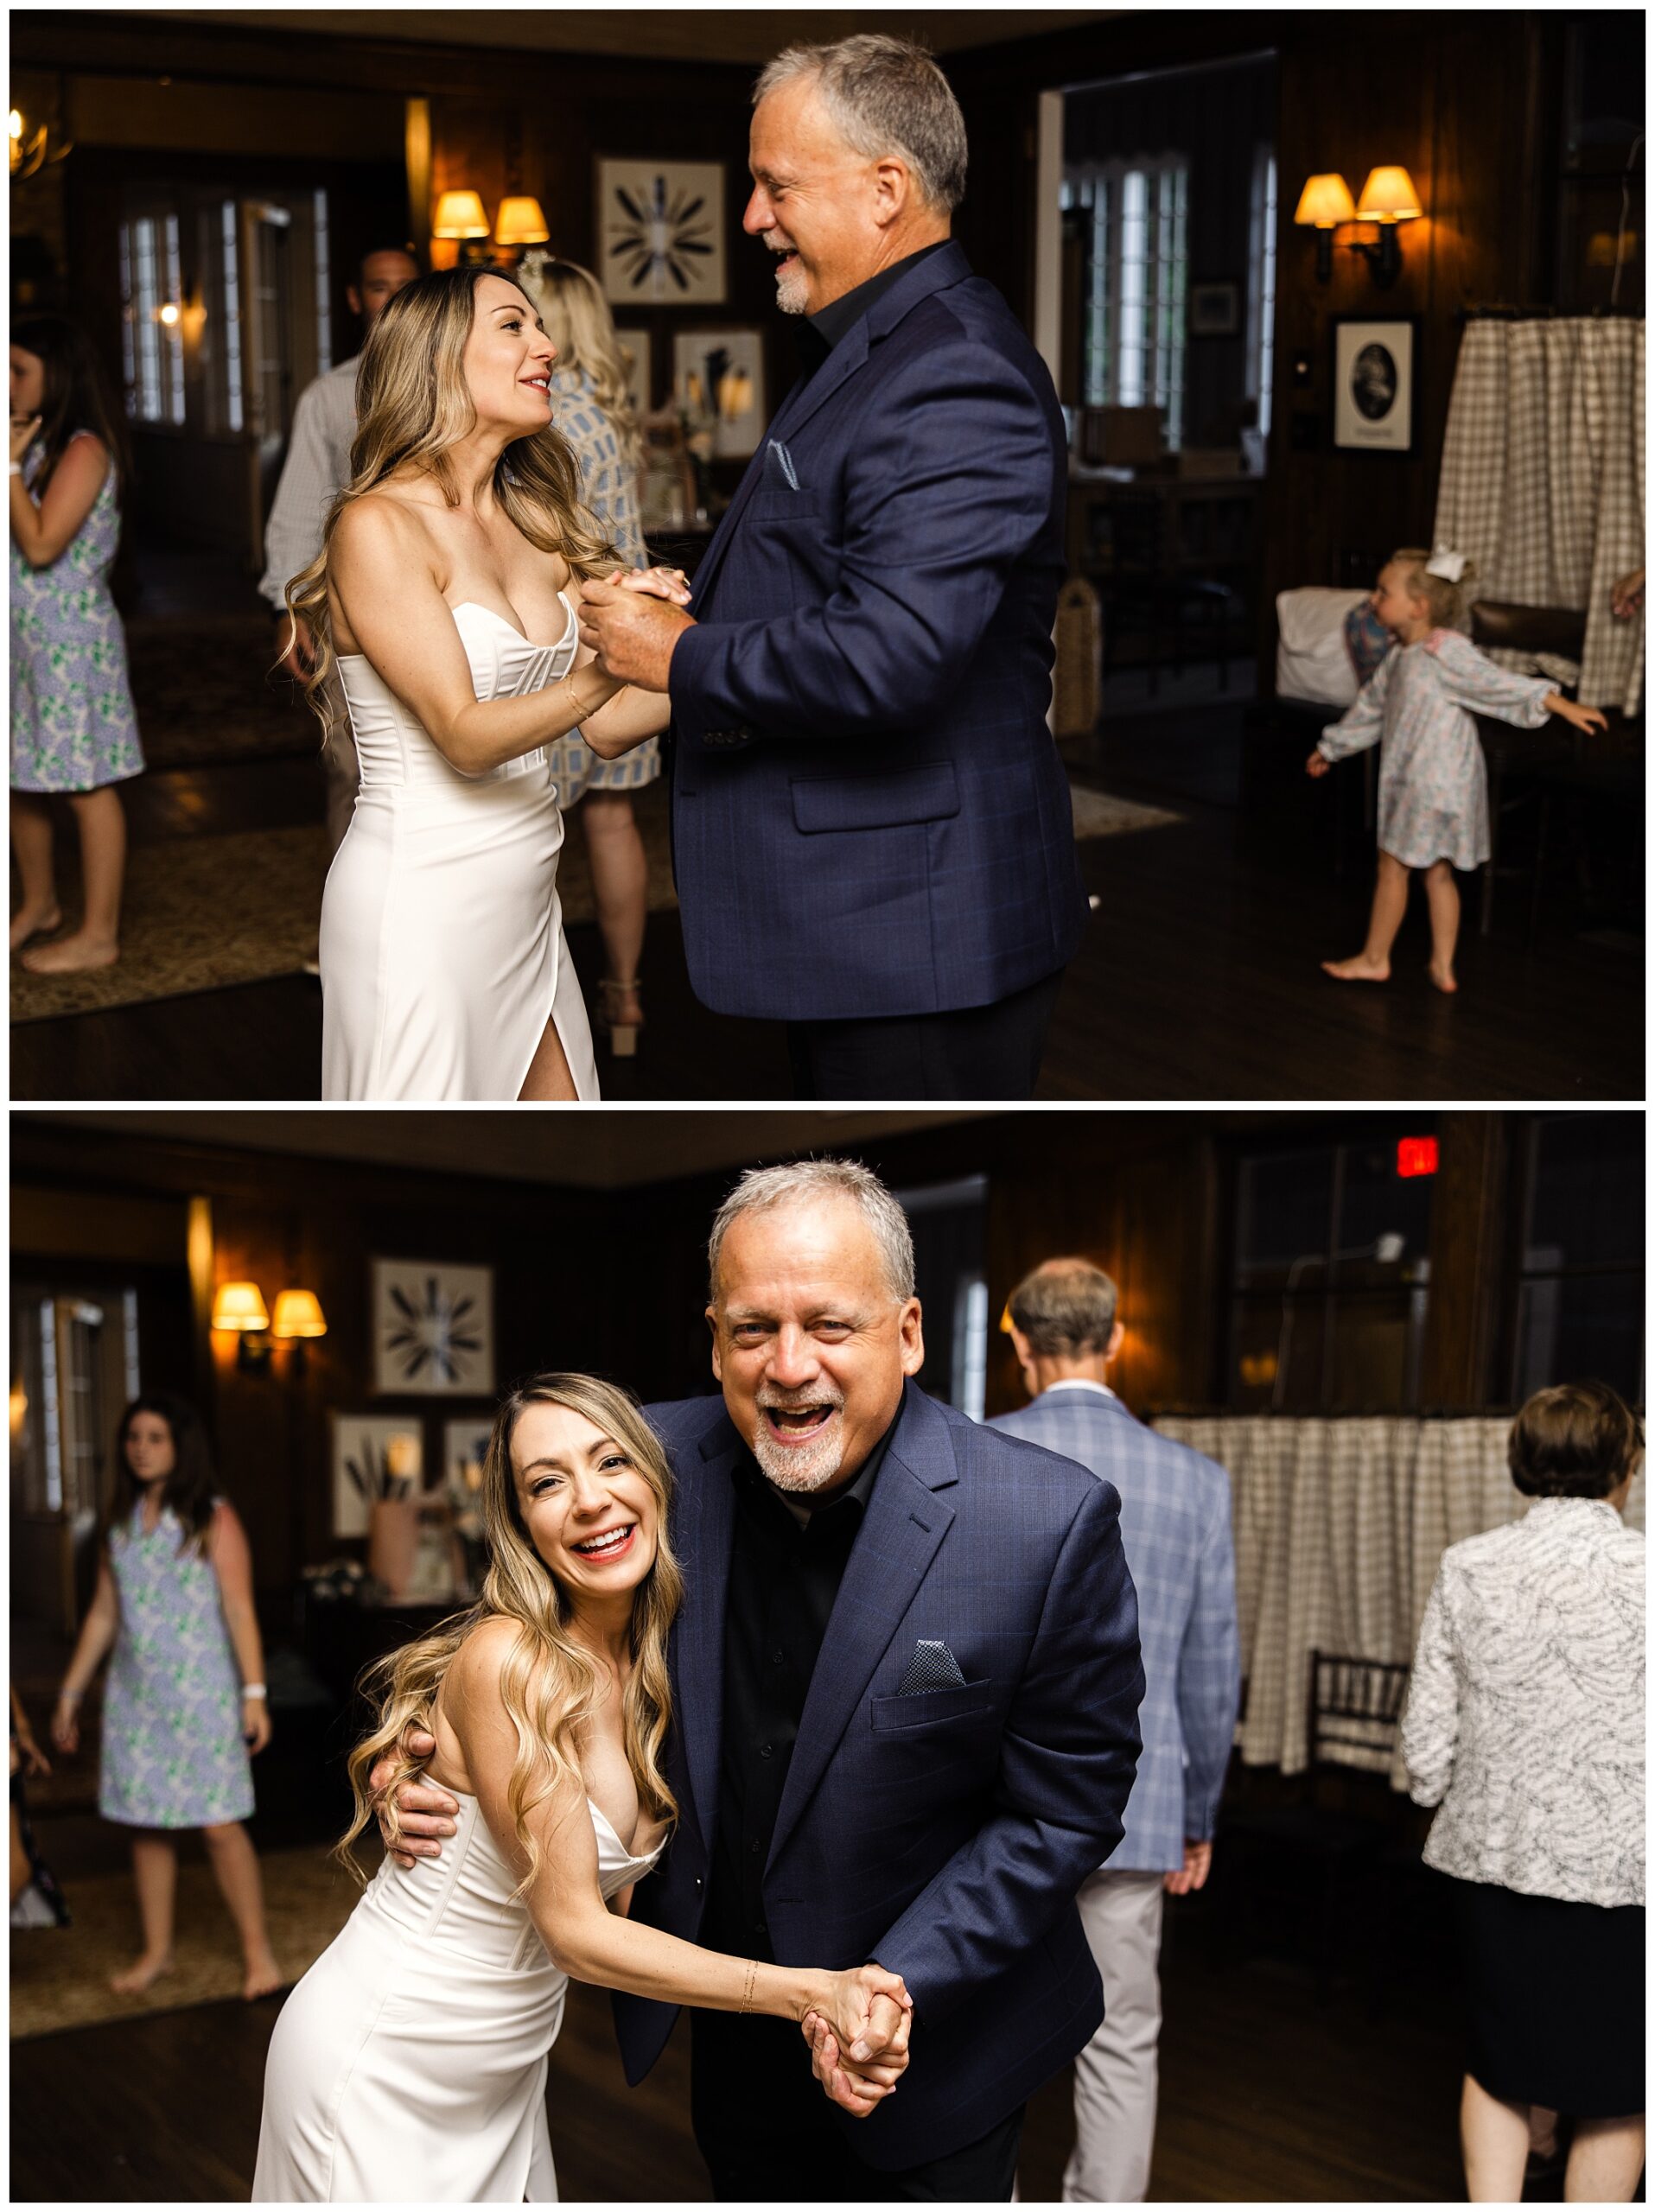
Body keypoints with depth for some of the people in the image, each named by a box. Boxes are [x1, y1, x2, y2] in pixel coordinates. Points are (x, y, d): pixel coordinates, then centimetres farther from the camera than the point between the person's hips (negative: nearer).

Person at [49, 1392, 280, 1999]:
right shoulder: (121, 1523, 9)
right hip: (134, 1694, 5)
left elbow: (240, 1611, -9)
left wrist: (254, 1693, -15)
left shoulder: (213, 1521, -5)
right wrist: (70, 1693, 15)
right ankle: (156, 1952, 21)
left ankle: (258, 1951, 6)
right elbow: (103, 1614, 15)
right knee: (146, 1826, 8)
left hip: (202, 1694, -5)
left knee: (219, 1827, -6)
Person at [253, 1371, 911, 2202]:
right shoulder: (506, 1659, -24)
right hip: (378, 2065, -7)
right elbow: (575, 1930, -22)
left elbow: (626, 1897, 0)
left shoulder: (657, 1666, -1)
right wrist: (807, 1992, -26)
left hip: (504, 2070, 7)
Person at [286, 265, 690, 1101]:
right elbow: (465, 736, -20)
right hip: (421, 899, -7)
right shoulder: (379, 526, -12)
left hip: (525, 898, 7)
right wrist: (606, 668, -34)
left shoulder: (535, 526, 11)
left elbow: (604, 723, 8)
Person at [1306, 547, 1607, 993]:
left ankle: (1374, 958, 12)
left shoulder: (1447, 654, -17)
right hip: (1410, 781, 8)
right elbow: (1369, 707, 24)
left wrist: (1564, 707, -23)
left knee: (1393, 865, 1)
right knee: (1438, 872, 11)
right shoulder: (1398, 658, 10)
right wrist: (1329, 748, 33)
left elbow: (1503, 686, -18)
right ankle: (1442, 965, 17)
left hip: (1436, 784, -8)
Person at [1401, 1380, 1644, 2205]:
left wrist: (1438, 1798, 19)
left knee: (1499, 2066, 22)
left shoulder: (1468, 1568, -4)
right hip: (1617, 1863, -3)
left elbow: (1426, 1735, 0)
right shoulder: (1642, 1569, -14)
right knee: (1615, 2096, 14)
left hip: (1495, 1854, 3)